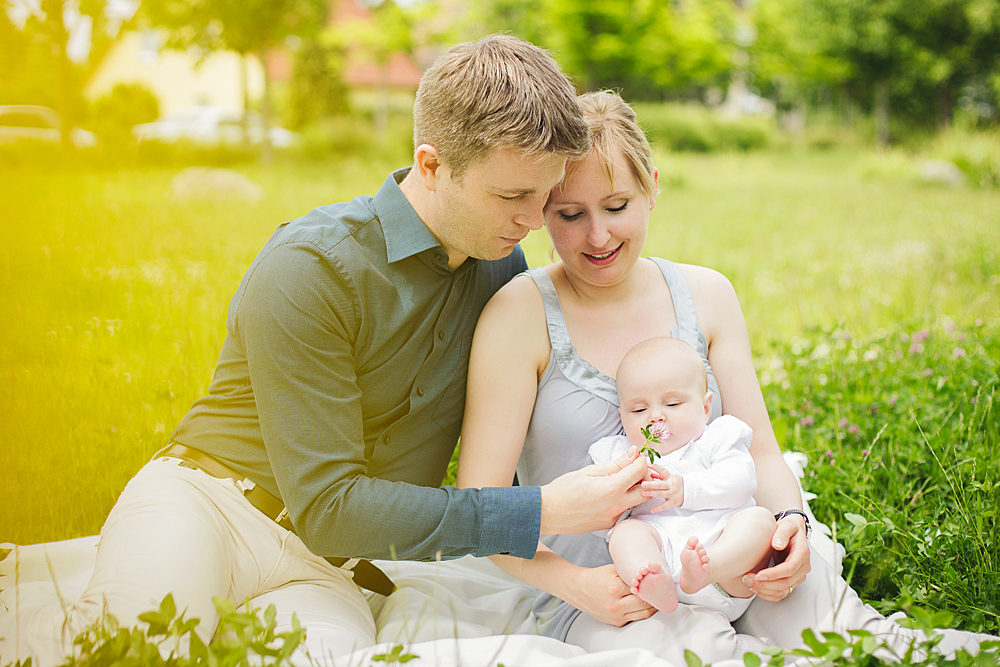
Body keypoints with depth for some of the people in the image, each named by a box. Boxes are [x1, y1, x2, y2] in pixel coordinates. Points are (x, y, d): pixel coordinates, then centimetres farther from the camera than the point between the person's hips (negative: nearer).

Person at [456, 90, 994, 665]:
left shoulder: (706, 295, 9)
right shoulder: (522, 314, -5)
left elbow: (760, 451, 9)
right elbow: (482, 501, -8)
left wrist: (790, 521, -13)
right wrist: (575, 584, -24)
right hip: (590, 601, -3)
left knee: (821, 606, -31)